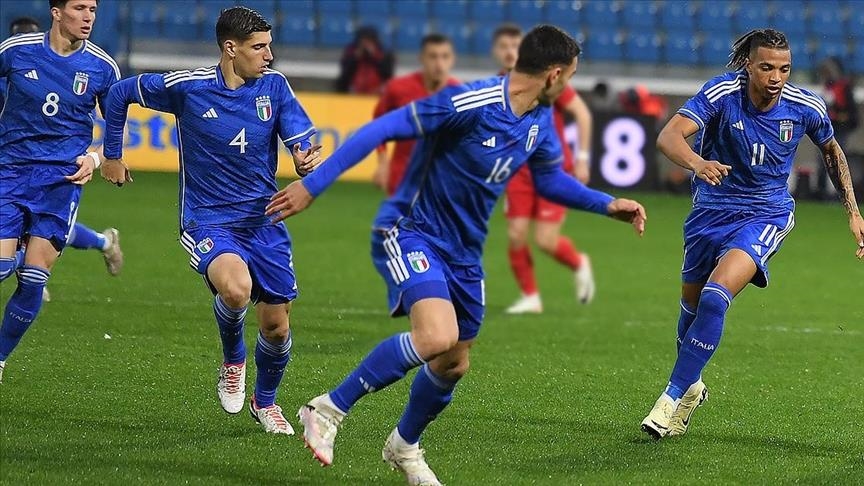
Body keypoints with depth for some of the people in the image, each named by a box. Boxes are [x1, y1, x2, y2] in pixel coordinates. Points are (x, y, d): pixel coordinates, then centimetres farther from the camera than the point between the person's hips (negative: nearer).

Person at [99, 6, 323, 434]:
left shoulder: (274, 86, -3)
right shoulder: (186, 87, -10)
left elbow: (303, 144, -6)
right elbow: (121, 93, 6)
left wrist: (309, 159, -30)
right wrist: (111, 155, 12)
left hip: (263, 221, 4)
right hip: (207, 221, -3)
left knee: (276, 324, 3)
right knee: (236, 289, -33)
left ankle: (265, 402, 33)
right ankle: (232, 360, 0)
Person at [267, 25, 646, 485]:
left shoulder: (540, 120, 2)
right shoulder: (468, 103, -24)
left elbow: (550, 180, 21)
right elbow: (382, 129, -23)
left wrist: (608, 204, 9)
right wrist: (312, 185, -25)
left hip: (463, 253, 8)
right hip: (409, 233, -8)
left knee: (454, 364, 13)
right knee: (438, 336, -30)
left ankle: (404, 446, 41)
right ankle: (329, 409, -16)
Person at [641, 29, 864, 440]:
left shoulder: (806, 107, -13)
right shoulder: (721, 93, -20)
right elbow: (669, 136, -32)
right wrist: (697, 163, -53)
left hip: (766, 216, -1)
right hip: (712, 208, 1)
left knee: (715, 299, -24)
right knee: (692, 306, 14)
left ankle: (674, 396, -15)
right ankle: (692, 387, 43)